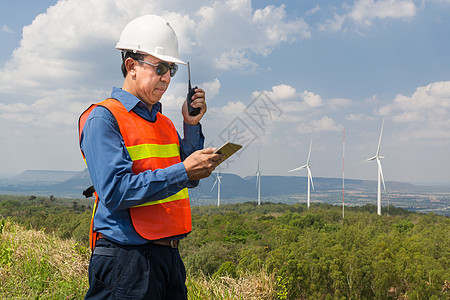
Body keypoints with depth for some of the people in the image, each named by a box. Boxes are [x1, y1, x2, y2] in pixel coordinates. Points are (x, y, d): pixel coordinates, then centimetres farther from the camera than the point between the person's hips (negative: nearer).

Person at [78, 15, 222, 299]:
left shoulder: (164, 122, 14)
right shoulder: (103, 118, -10)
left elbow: (188, 180, 17)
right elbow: (115, 192, -21)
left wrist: (192, 126, 5)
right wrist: (183, 171, -22)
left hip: (169, 255, 8)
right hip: (125, 259, -7)